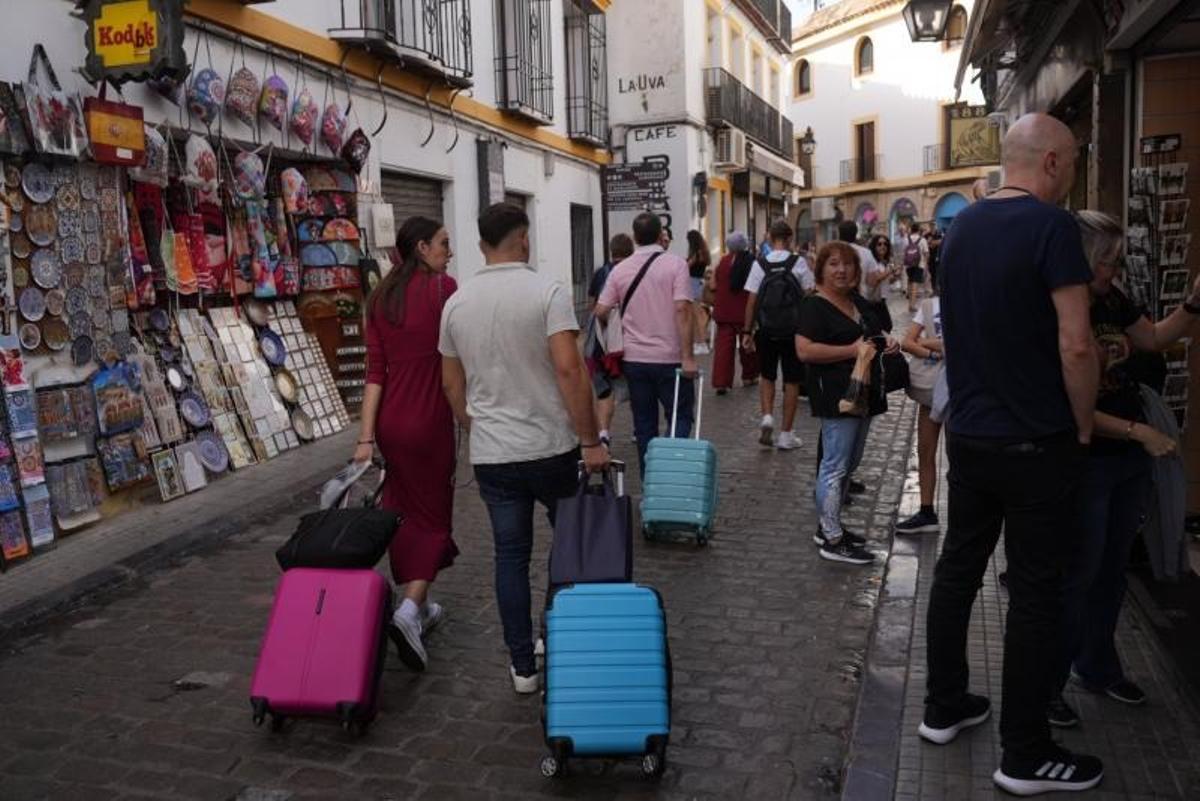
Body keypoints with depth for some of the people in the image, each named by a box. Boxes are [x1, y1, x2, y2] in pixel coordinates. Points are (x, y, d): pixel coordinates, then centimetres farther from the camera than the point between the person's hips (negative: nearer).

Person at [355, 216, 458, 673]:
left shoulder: (380, 297, 7)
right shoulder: (444, 287, -9)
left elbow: (375, 370, 2)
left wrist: (366, 436, -1)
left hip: (390, 420, 6)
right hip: (429, 419, -6)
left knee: (405, 511, 17)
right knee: (433, 515, 5)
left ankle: (419, 606, 29)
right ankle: (411, 609, -13)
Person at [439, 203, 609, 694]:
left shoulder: (457, 303, 4)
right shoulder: (548, 293, -11)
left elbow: (451, 384, 11)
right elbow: (569, 369, -20)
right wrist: (590, 440, -15)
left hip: (491, 455, 4)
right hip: (552, 448, -3)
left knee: (511, 556, 10)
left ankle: (523, 665, 16)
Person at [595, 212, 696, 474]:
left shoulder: (620, 270, 3)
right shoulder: (675, 264, -7)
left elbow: (601, 311, 2)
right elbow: (682, 310, -16)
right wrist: (688, 357, -15)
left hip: (635, 359, 3)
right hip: (670, 358, -3)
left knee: (644, 424, 11)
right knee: (681, 417, 9)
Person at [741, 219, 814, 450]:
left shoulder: (759, 265, -4)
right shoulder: (799, 263, -5)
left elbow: (751, 301, -5)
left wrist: (747, 331, 1)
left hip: (766, 331, 1)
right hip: (794, 331, -1)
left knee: (766, 376, 20)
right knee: (791, 381, 8)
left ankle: (767, 416, -2)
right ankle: (786, 434, 11)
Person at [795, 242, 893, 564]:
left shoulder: (858, 301, 14)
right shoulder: (815, 305, -11)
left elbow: (874, 332, 31)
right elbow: (804, 350, -23)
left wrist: (885, 342, 7)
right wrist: (854, 350, -22)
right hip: (836, 395, -9)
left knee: (849, 463, 15)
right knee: (836, 465, -6)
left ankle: (828, 525, 27)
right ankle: (832, 541, 0)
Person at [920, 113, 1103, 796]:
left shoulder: (963, 226, 7)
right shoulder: (1051, 225, -16)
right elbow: (1074, 344, -20)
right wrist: (1084, 427, -7)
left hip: (968, 433, 7)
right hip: (1036, 444, -7)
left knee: (958, 567, 16)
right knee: (1036, 593, 3)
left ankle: (945, 707, 29)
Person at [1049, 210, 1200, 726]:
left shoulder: (1112, 301, 1)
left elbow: (1155, 339, 17)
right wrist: (1138, 431, -21)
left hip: (1130, 461, 8)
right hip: (1084, 463, -8)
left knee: (1112, 570, 18)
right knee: (1078, 576, 0)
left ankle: (1097, 666, 36)